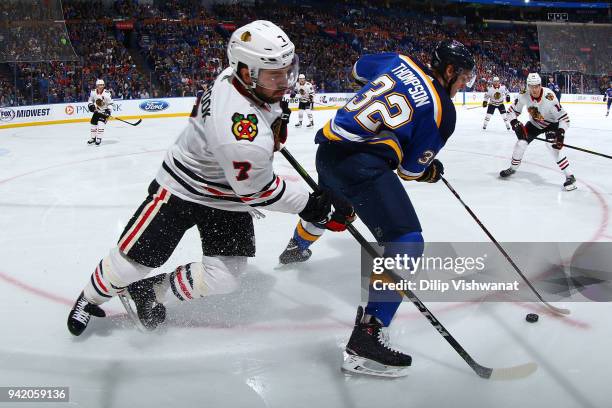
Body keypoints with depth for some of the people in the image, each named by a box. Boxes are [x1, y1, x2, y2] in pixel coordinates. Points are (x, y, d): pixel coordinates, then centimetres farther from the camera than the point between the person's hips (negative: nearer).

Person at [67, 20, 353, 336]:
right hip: (183, 189, -7)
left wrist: (275, 113, 23)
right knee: (132, 261, 3)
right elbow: (256, 192, -24)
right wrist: (310, 206, -15)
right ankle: (91, 297, 36)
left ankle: (150, 291, 22)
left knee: (223, 278, -2)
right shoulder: (245, 139, -40)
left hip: (228, 197, 7)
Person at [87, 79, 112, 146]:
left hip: (104, 111, -5)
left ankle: (99, 139, -13)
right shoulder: (93, 92, -6)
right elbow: (90, 100, 10)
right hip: (96, 111, 5)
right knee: (93, 124, 7)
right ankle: (93, 138, 25)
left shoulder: (106, 93, -17)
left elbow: (110, 103, -12)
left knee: (100, 124, -20)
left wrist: (108, 110, -22)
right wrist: (90, 105, -9)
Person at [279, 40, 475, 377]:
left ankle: (296, 248, 71)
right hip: (362, 164, -9)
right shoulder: (442, 110, -3)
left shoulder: (399, 61, 12)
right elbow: (411, 169, 0)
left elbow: (359, 68, 32)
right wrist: (432, 171, 22)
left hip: (328, 148, 9)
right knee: (406, 243, -11)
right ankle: (365, 339, -17)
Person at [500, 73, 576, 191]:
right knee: (521, 142, -4)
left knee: (553, 146, -26)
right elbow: (512, 111, -7)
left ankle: (569, 177, -21)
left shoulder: (549, 97, -35)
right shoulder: (523, 95, -22)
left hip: (551, 123, -5)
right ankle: (512, 168, 24)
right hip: (534, 123, 5)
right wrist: (515, 123, -22)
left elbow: (564, 118, -30)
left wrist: (561, 132, -42)